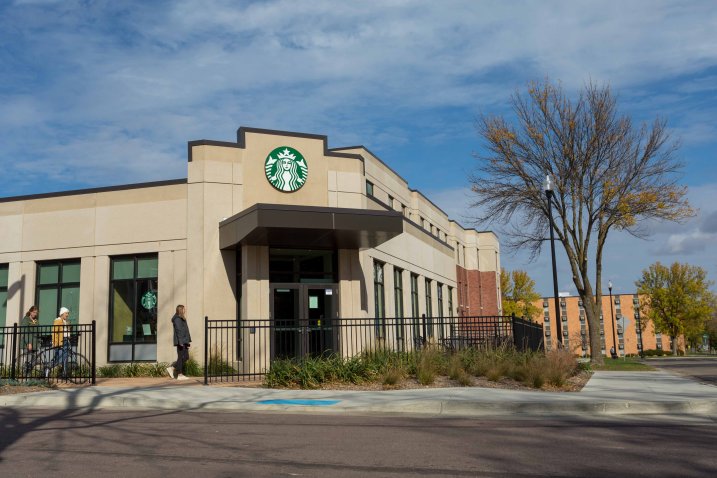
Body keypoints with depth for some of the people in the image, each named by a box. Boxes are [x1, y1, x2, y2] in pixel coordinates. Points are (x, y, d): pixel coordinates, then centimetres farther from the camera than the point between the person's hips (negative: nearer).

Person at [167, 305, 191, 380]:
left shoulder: (183, 319, 19)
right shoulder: (177, 319, -11)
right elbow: (178, 331, -18)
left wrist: (189, 341, 20)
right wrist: (180, 342, -22)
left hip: (184, 342, 10)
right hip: (180, 342, -10)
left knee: (186, 357, 10)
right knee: (181, 358, -5)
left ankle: (171, 368, 16)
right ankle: (180, 375, 1)